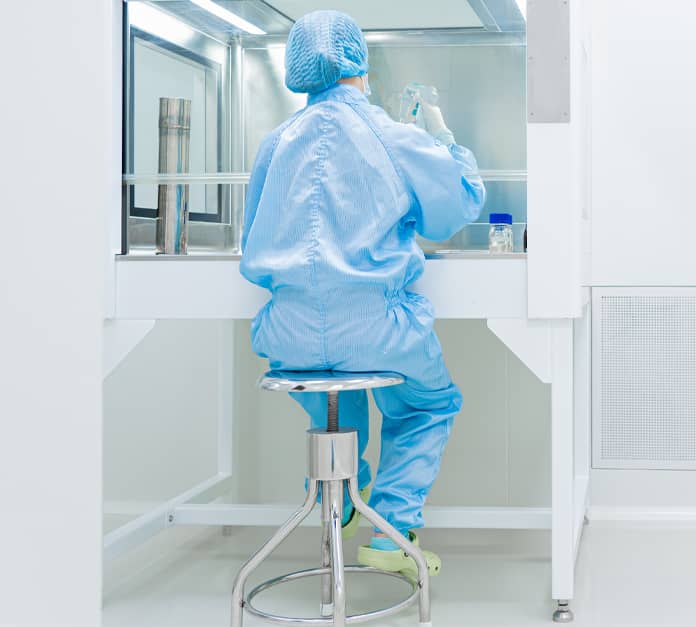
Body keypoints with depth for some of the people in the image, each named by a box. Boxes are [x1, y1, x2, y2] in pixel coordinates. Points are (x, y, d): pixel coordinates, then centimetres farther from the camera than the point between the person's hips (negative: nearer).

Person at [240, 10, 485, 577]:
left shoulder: (278, 141, 8)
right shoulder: (392, 137, -3)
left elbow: (256, 237, 20)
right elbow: (465, 199, 10)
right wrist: (444, 137, 24)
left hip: (291, 333, 4)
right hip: (372, 327, -4)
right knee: (432, 405, 25)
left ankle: (342, 506, 51)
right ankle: (393, 531, 13)